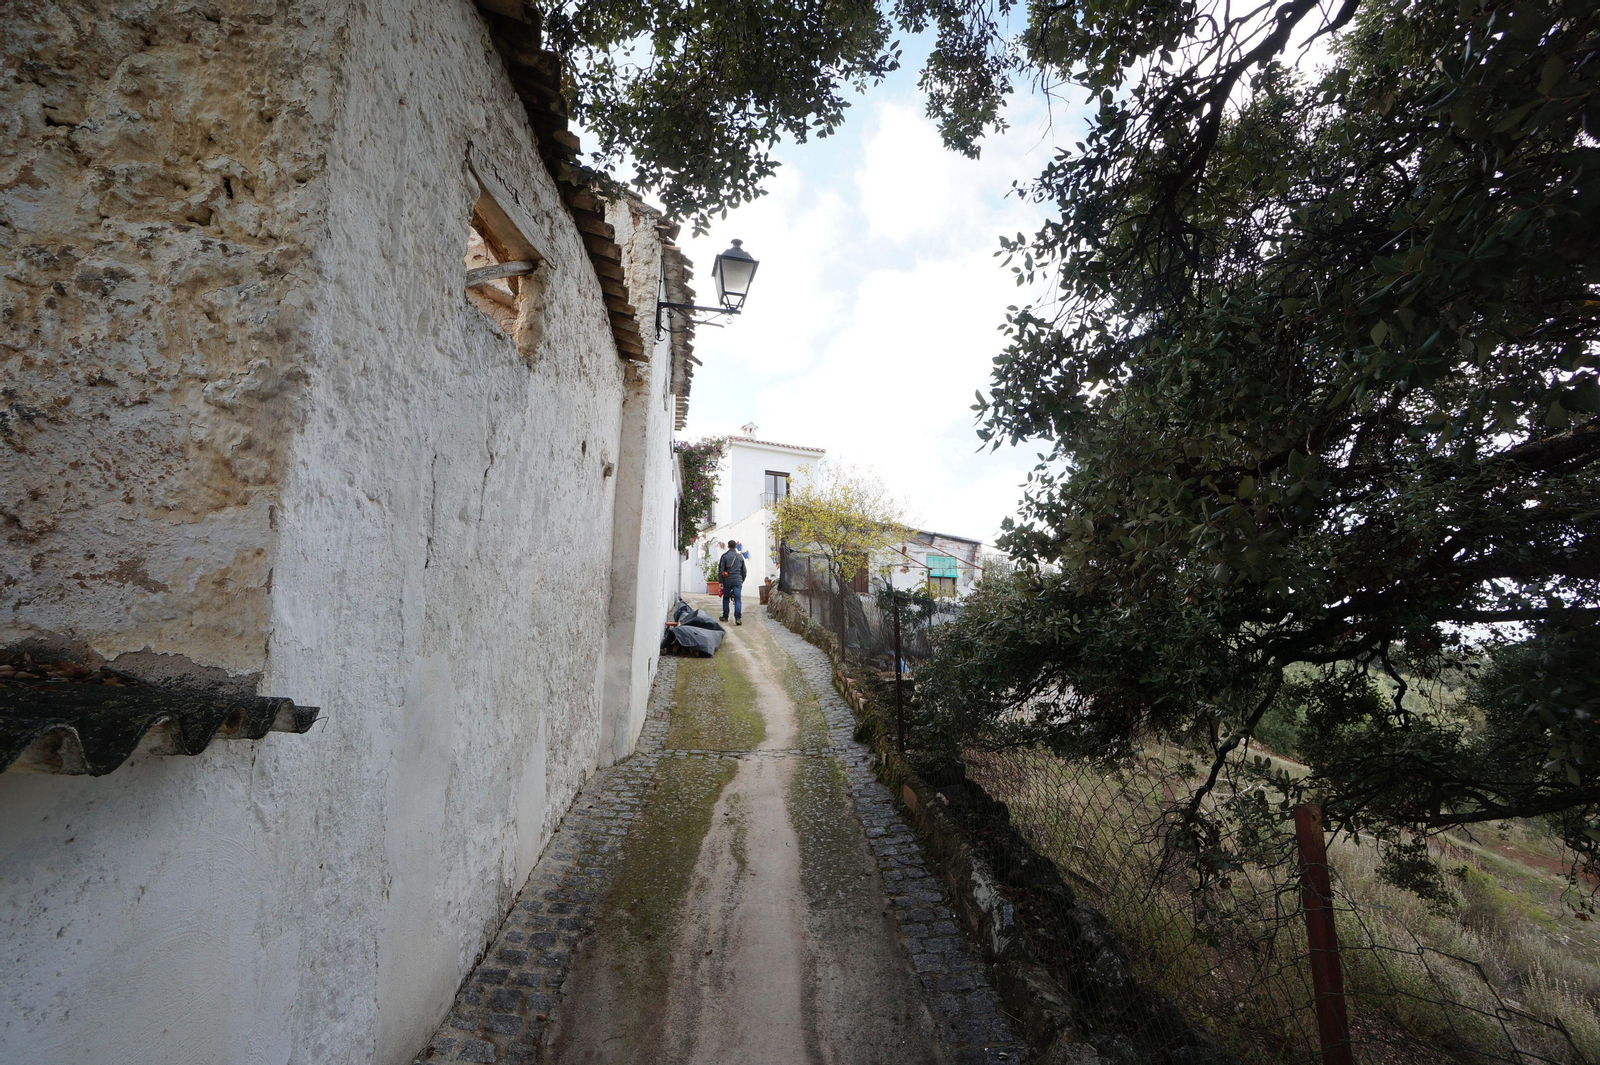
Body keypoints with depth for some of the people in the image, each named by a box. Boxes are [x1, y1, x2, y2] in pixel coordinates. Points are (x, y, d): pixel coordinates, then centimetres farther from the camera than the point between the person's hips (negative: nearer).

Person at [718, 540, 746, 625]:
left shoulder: (724, 556, 0)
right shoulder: (740, 556, 9)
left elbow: (721, 569, -3)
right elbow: (744, 571, 14)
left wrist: (720, 581, 1)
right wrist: (742, 580, 25)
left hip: (727, 580, -1)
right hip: (738, 580, 1)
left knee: (726, 598, 14)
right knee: (738, 599, -4)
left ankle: (725, 616, 21)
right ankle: (738, 618, -17)